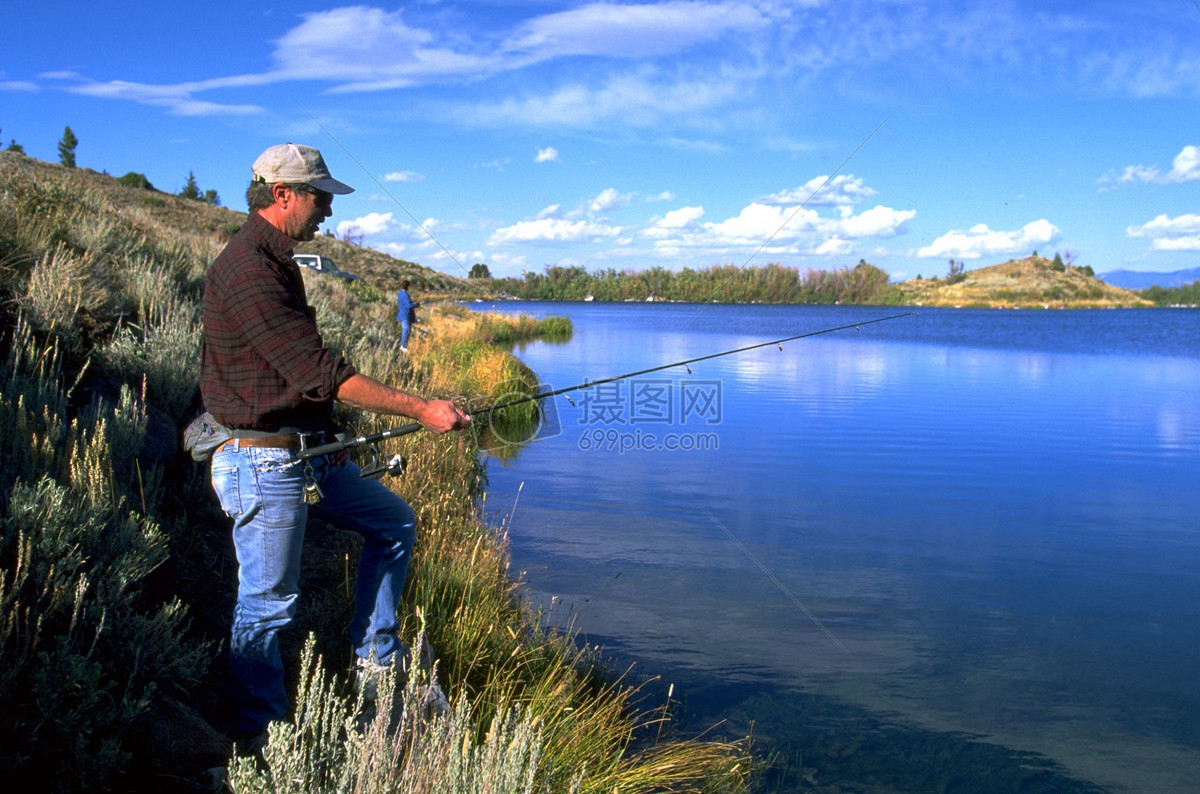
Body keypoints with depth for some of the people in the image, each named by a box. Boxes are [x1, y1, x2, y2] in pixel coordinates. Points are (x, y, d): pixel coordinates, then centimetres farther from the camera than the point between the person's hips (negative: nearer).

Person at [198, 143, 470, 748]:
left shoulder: (276, 263, 13)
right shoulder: (247, 271, -20)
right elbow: (320, 373, -26)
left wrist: (326, 436, 18)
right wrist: (421, 409, -24)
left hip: (306, 453, 10)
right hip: (263, 463, -10)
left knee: (394, 522, 16)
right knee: (269, 599, 2)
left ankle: (376, 658, 26)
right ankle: (258, 733, 19)